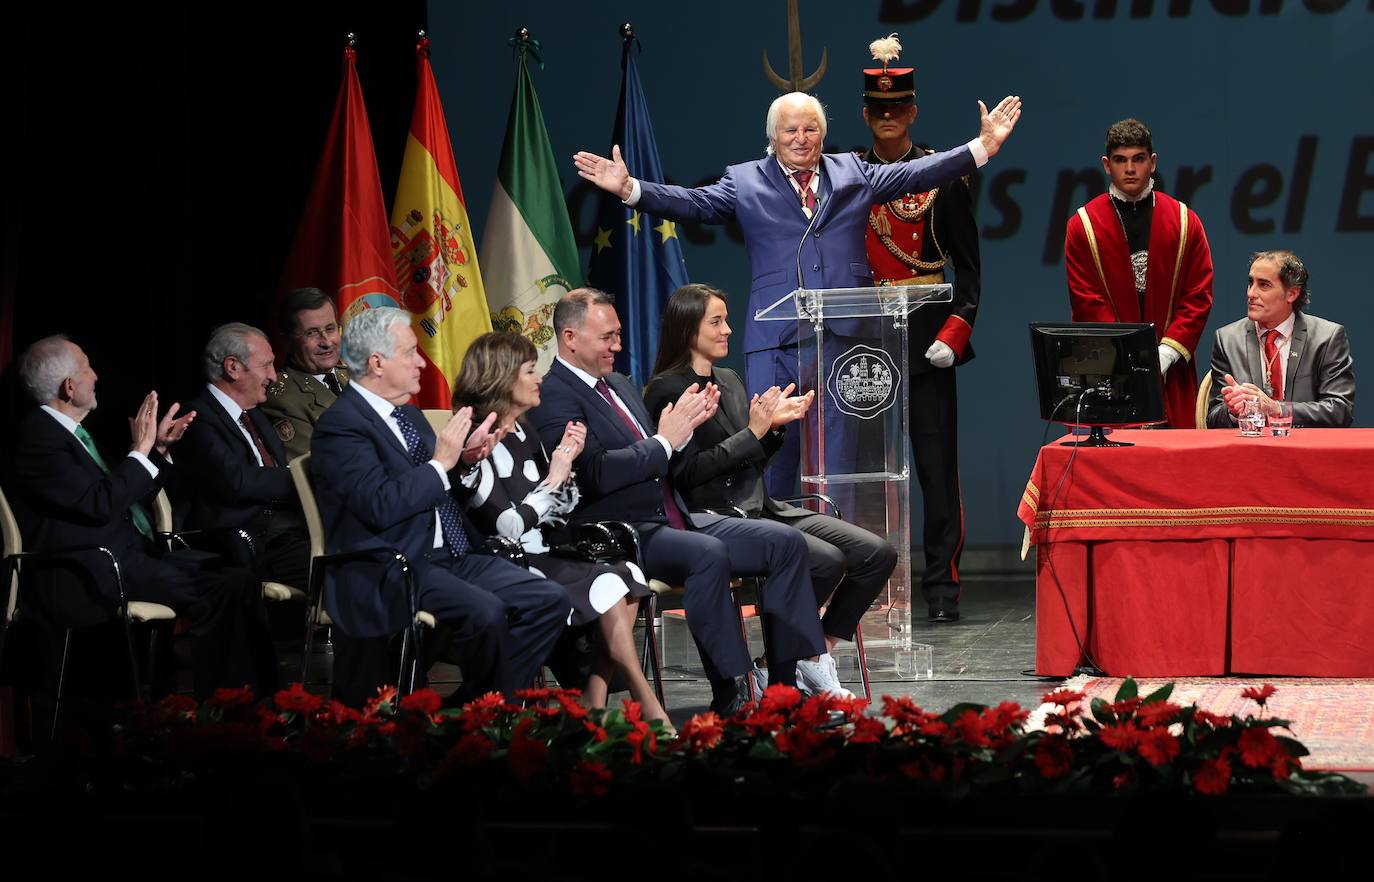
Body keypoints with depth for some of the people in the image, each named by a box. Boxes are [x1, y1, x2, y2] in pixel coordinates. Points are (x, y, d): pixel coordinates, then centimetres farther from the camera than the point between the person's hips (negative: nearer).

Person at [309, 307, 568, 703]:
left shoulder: (408, 415, 18)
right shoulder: (340, 425, -10)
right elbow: (380, 505, -23)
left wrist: (466, 461, 3)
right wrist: (441, 463, -15)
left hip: (449, 557, 9)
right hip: (391, 574, -9)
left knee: (548, 600, -6)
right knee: (486, 613, -32)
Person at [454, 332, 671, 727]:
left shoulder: (525, 435, 14)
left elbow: (556, 519, 14)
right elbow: (508, 526, -18)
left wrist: (567, 463, 0)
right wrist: (554, 477, -11)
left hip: (542, 558, 8)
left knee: (627, 576, -15)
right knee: (609, 585, -21)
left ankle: (594, 709, -16)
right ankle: (651, 712, -13)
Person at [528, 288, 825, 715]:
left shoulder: (620, 385, 20)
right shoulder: (554, 398, -9)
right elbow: (598, 472, -21)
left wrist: (684, 427, 4)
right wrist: (665, 440, -13)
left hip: (671, 519, 10)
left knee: (785, 542, -4)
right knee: (708, 554, -36)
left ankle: (786, 685, -7)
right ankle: (728, 700, -34)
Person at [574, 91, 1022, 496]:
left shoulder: (853, 173, 15)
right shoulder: (744, 182, 9)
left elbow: (917, 174, 13)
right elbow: (693, 203, 0)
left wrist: (982, 147, 6)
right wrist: (631, 189, -15)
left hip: (845, 335, 2)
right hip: (776, 340, -1)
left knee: (841, 456, 4)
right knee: (774, 450, -2)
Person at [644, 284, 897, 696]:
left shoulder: (729, 381, 19)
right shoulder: (668, 391, -7)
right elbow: (688, 471, -15)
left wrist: (774, 425, 4)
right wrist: (753, 432, -15)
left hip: (762, 509, 9)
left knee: (878, 553, -7)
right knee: (826, 560, -29)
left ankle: (818, 654, -1)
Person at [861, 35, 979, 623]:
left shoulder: (944, 176, 2)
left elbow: (968, 265, 2)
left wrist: (954, 334, -9)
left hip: (927, 341, -2)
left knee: (937, 464, -3)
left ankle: (942, 588, 0)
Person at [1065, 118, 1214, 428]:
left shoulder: (1184, 222, 8)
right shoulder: (1083, 225, 4)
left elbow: (1199, 297, 4)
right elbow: (1088, 303, -1)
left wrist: (1165, 354, -9)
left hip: (1170, 370, 1)